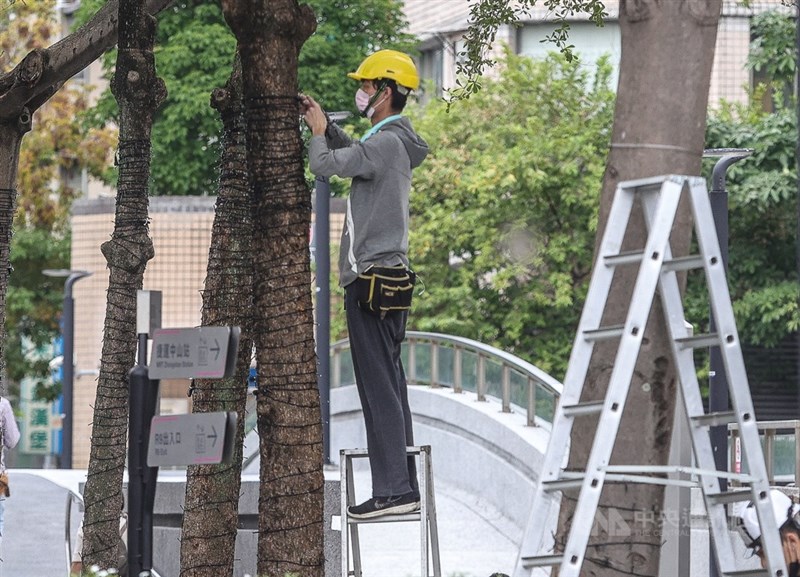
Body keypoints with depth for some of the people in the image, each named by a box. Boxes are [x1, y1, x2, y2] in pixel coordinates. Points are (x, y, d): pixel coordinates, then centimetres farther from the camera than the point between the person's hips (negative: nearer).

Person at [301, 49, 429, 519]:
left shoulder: (386, 142, -14)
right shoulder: (392, 143, 17)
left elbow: (325, 164, -19)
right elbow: (350, 155, 35)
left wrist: (318, 133, 0)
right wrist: (324, 123, 21)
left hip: (373, 281, -10)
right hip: (391, 279, 10)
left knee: (379, 387, -10)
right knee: (390, 386, 11)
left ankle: (393, 490, -12)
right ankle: (404, 485, 12)